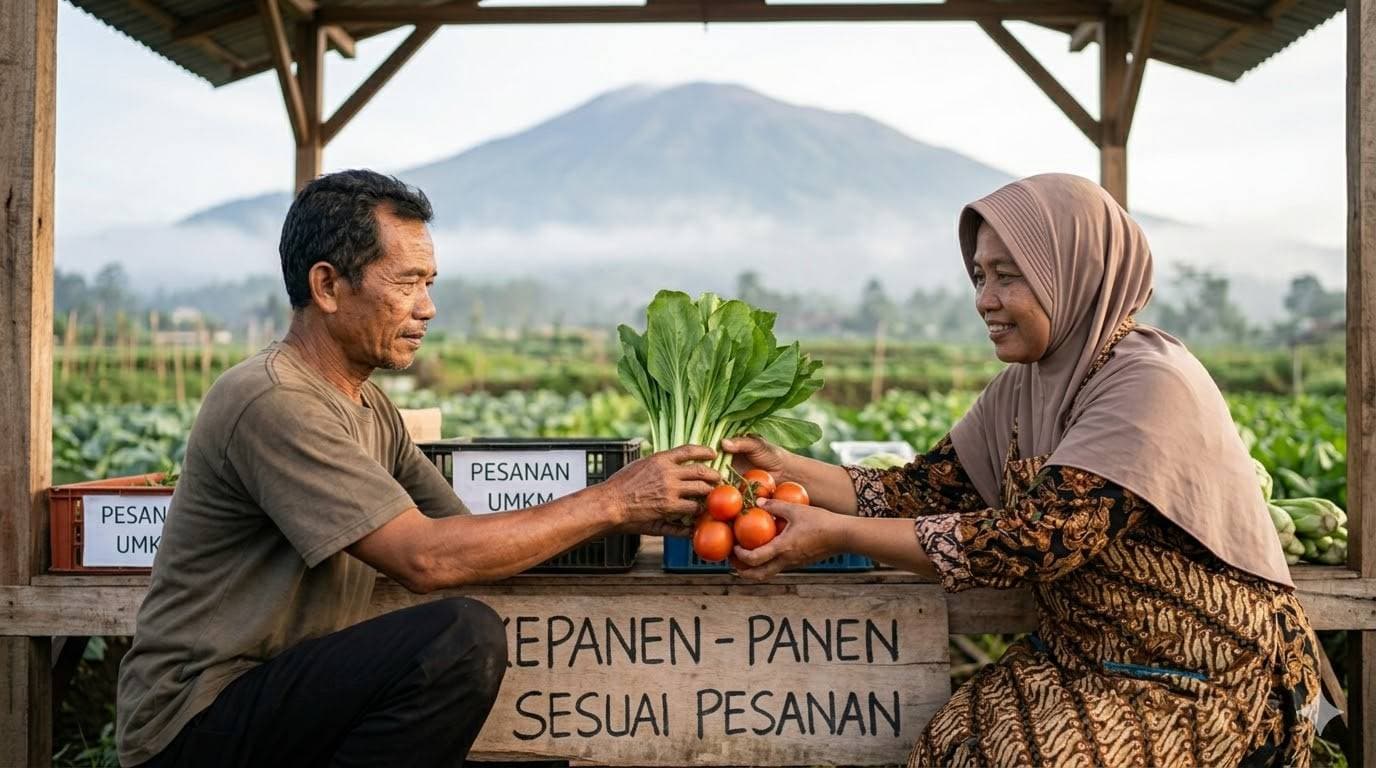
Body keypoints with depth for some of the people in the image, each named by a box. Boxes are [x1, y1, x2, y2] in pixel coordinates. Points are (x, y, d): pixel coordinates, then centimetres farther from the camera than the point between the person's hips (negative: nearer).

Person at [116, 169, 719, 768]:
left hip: (292, 696, 9)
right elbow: (424, 557, -25)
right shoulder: (271, 403, -19)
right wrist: (609, 503, -19)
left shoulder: (371, 408, 10)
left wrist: (632, 518, -6)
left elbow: (467, 532, 5)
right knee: (462, 635, -26)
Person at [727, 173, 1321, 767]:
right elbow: (925, 490, 3)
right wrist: (784, 468, -9)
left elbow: (1034, 539, -26)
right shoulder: (1024, 386, 5)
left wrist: (839, 534, -25)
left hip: (1211, 683, -6)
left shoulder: (1151, 384, -20)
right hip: (1083, 664, 6)